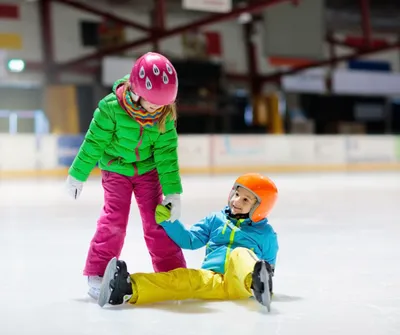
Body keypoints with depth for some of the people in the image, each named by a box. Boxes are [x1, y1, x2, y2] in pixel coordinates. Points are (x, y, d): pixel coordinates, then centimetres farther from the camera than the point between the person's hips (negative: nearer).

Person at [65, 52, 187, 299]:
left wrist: (173, 192, -17)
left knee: (157, 219, 0)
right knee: (114, 219, -12)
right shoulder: (112, 107, -27)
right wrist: (78, 175, -7)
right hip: (116, 169, -2)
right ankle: (97, 274, -1)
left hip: (148, 170, 2)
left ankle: (173, 272, 10)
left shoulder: (165, 115, -18)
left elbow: (167, 154, -13)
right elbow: (94, 143, -15)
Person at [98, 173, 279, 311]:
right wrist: (168, 220, 8)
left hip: (241, 283, -2)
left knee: (240, 254, -34)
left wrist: (265, 278, 3)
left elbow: (269, 266, 21)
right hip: (212, 278, 2)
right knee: (188, 278, -30)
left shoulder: (265, 232, 14)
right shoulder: (215, 219, 21)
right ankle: (130, 289, -54)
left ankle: (258, 284, -69)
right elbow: (189, 240, 18)